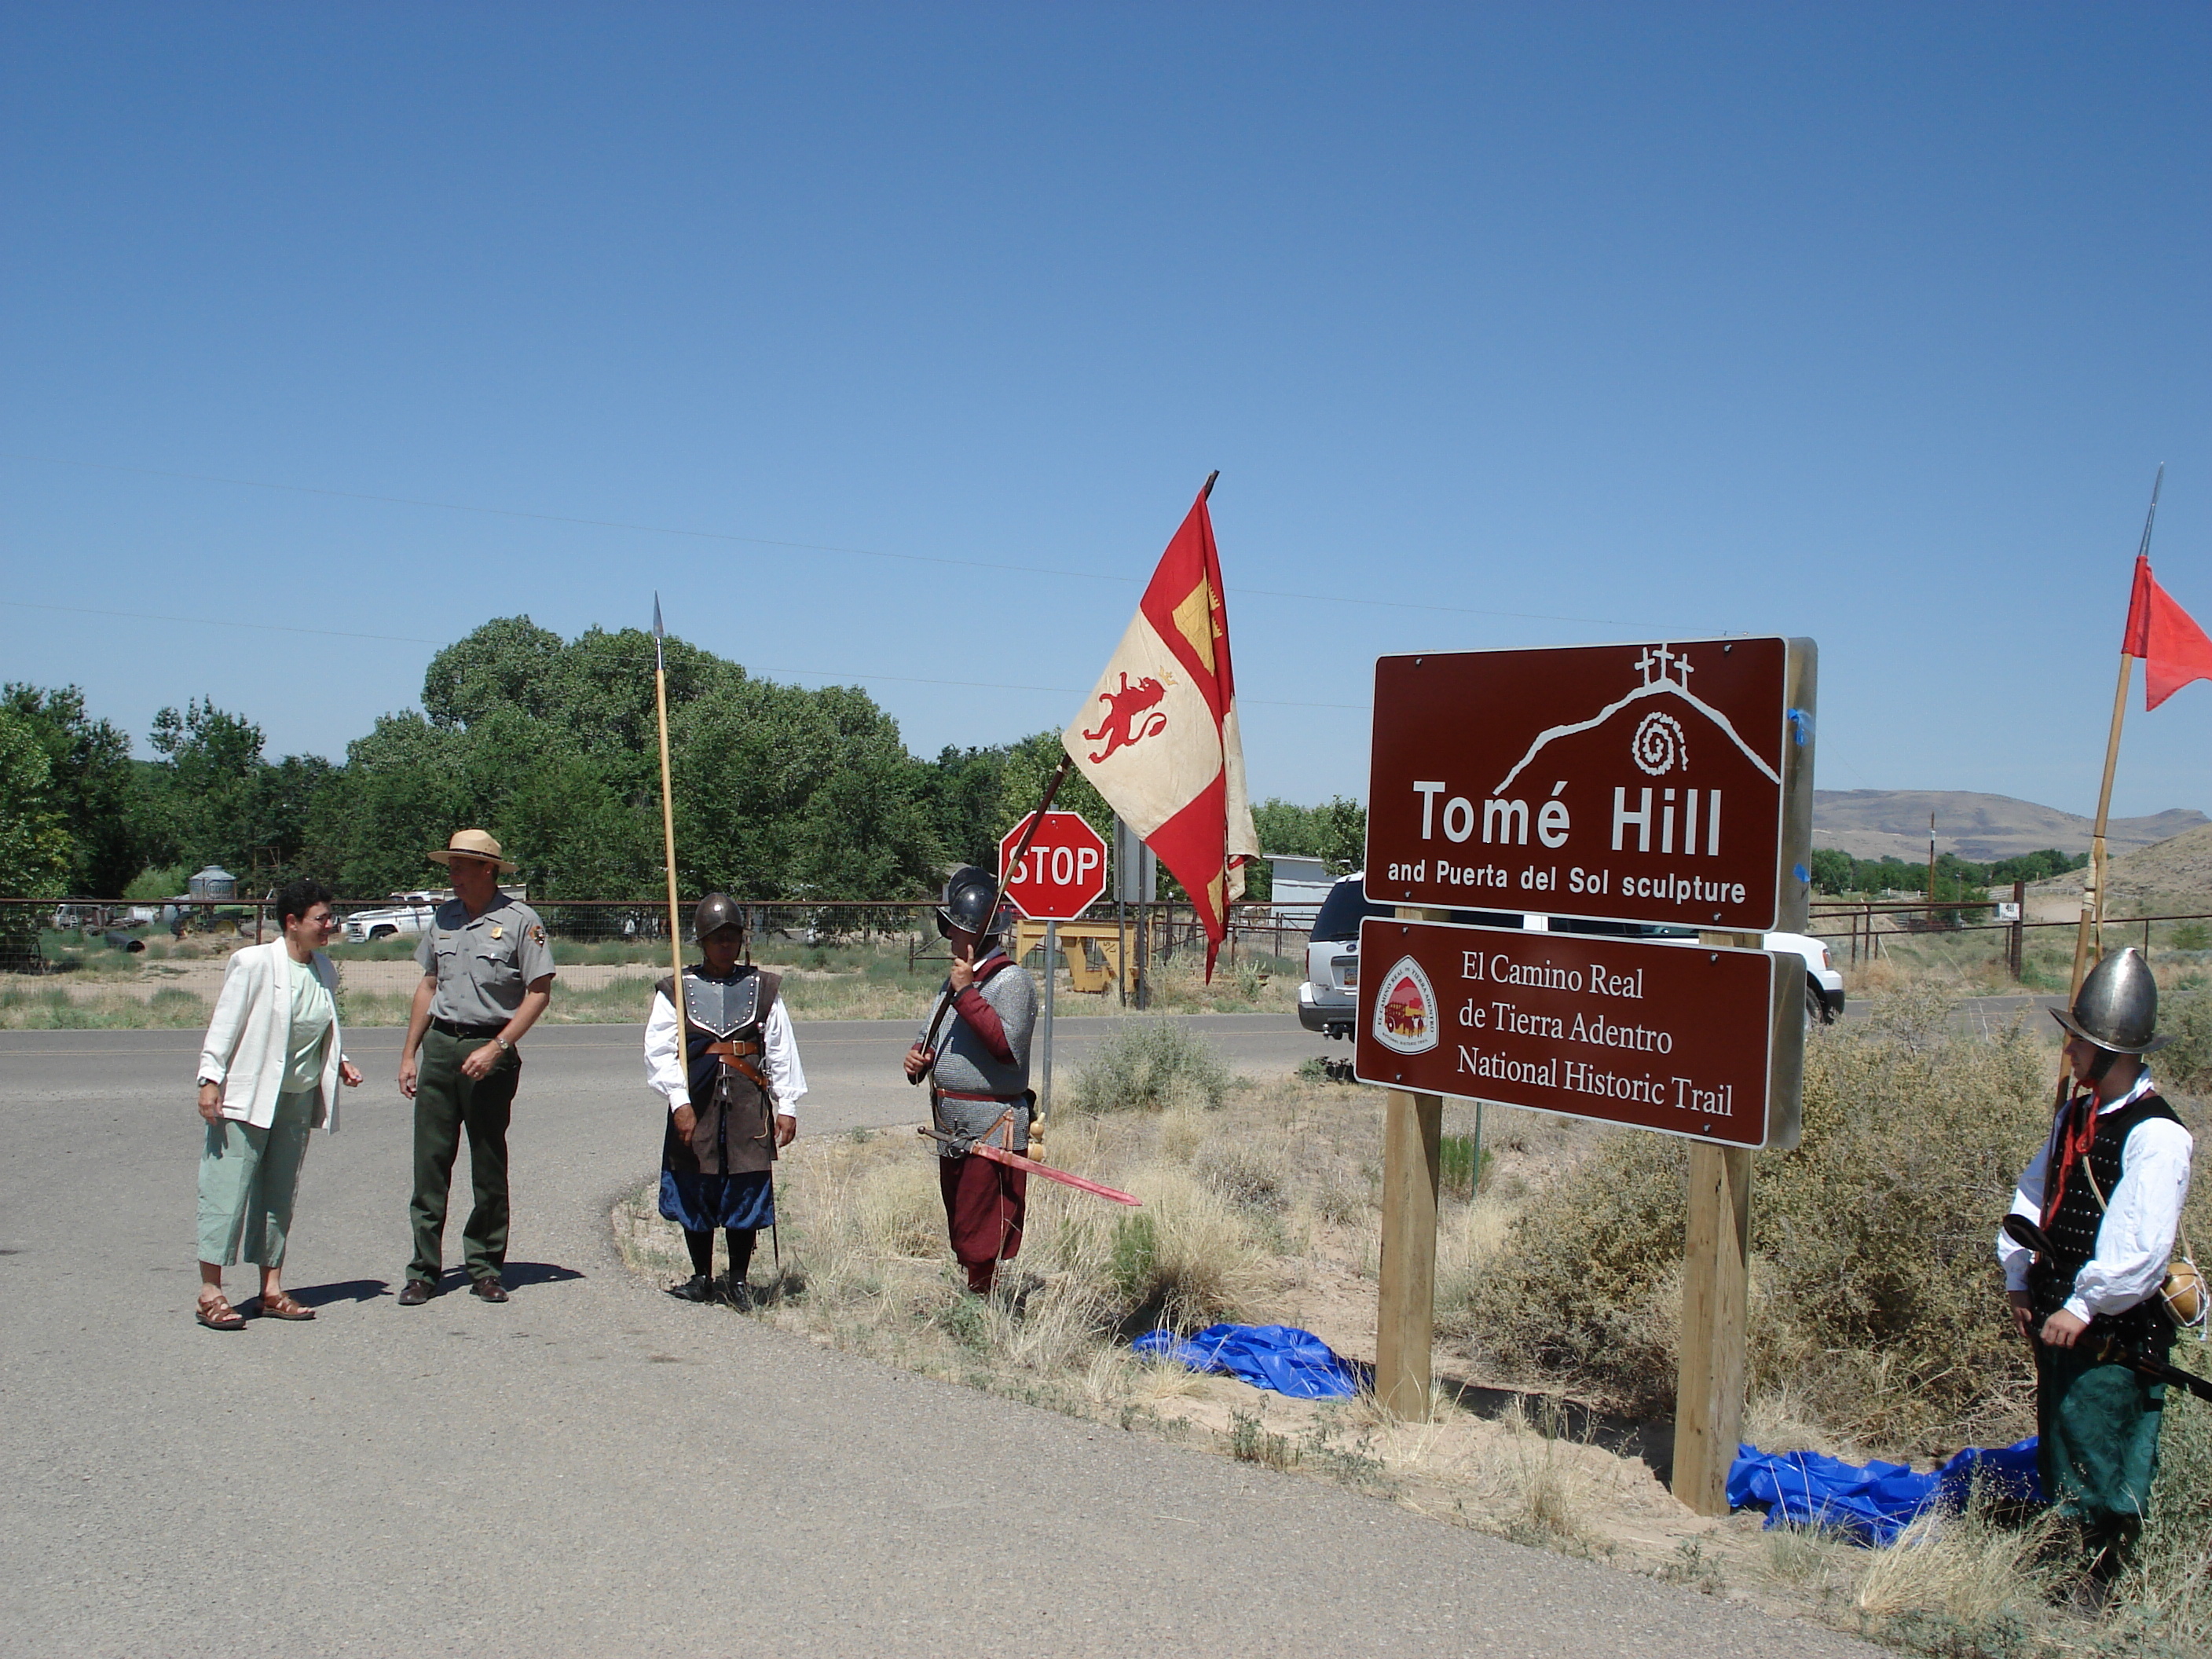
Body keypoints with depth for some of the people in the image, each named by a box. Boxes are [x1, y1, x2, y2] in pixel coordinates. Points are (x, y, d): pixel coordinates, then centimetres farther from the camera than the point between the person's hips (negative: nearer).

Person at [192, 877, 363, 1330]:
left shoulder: (325, 970, 10)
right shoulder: (254, 963, -10)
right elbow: (224, 1024, -9)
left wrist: (341, 1062, 9)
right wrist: (211, 1079, -14)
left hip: (298, 1100, 7)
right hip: (247, 1097, -7)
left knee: (281, 1195, 10)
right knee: (230, 1190, -4)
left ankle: (272, 1289, 17)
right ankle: (210, 1292, 3)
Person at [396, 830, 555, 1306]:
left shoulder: (519, 920, -6)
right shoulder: (443, 917, 11)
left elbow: (539, 992, -8)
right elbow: (428, 985, 18)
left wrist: (497, 1048, -15)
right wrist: (409, 1053, 14)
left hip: (490, 1050, -4)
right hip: (439, 1046, 4)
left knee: (489, 1166, 4)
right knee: (430, 1161, 2)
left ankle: (485, 1269, 14)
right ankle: (423, 1271, 8)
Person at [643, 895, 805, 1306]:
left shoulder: (763, 989, 7)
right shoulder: (676, 990, 3)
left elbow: (782, 1051, 7)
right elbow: (659, 1050, -3)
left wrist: (787, 1106, 2)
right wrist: (679, 1102, -13)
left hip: (749, 1101, 1)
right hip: (696, 1101, 0)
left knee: (746, 1191, 1)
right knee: (695, 1191, 6)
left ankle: (738, 1279, 14)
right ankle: (701, 1277, 21)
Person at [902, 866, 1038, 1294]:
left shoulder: (1011, 979, -11)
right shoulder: (956, 978, 16)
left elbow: (1008, 1045, -24)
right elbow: (930, 1035, 26)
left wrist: (967, 994, -23)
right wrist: (919, 1056, 3)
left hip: (991, 1130, -9)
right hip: (951, 1129, 9)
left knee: (984, 1243, -6)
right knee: (961, 1235, 16)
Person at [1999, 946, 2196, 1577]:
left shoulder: (2155, 1135, -19)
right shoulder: (2076, 1114, 7)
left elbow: (2142, 1246, -24)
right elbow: (2034, 1196, 14)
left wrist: (2083, 1308, -21)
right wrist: (2019, 1281, 8)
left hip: (2114, 1329, -8)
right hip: (2057, 1318, 8)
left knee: (2103, 1463, 1)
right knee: (2059, 1453, 19)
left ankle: (2105, 1584, 14)